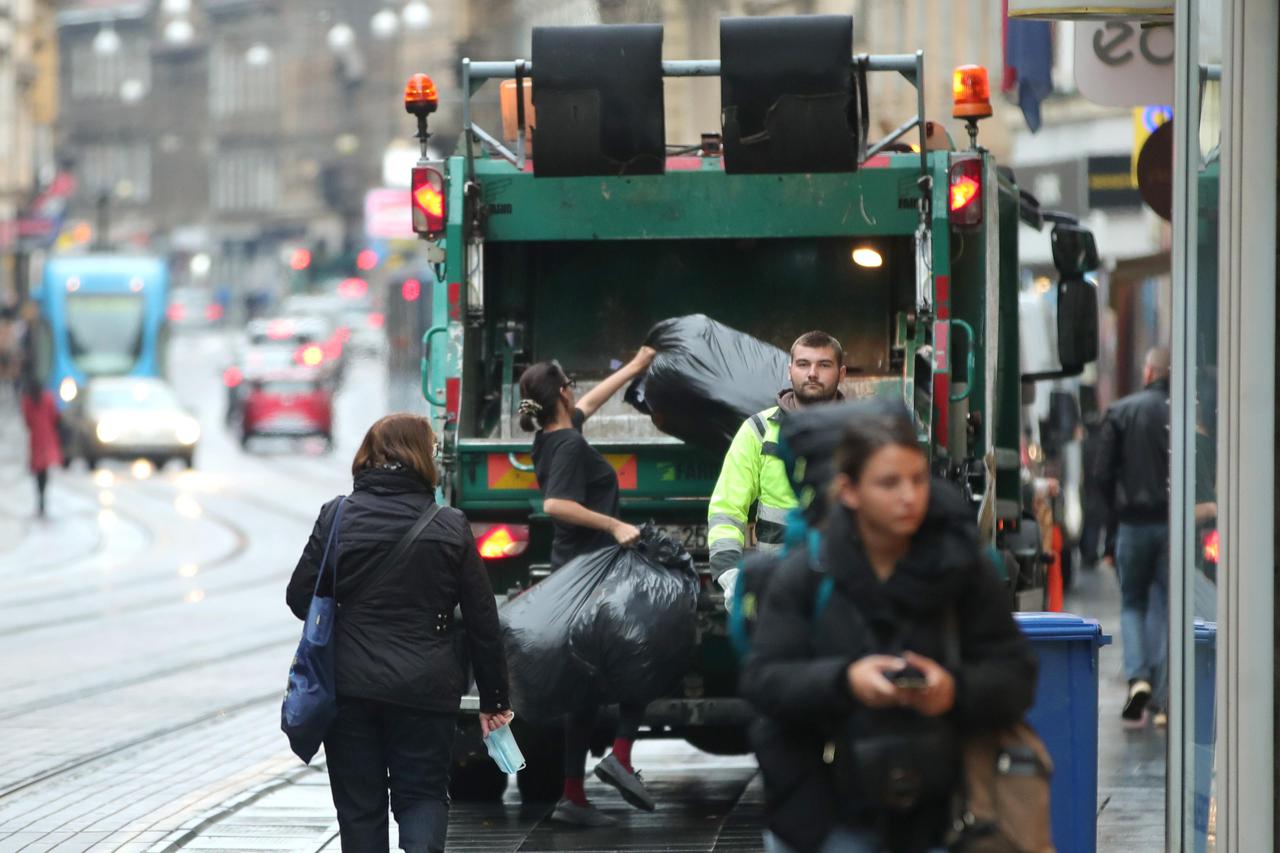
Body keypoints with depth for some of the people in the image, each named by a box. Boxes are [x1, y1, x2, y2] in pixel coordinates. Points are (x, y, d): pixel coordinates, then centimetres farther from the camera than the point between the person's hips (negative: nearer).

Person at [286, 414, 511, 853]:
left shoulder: (336, 517, -3)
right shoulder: (451, 527, -2)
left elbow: (300, 598, 0)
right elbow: (482, 621, 1)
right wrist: (494, 699, 9)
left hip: (350, 685, 0)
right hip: (425, 688, 0)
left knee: (359, 805, 10)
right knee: (424, 795, 10)